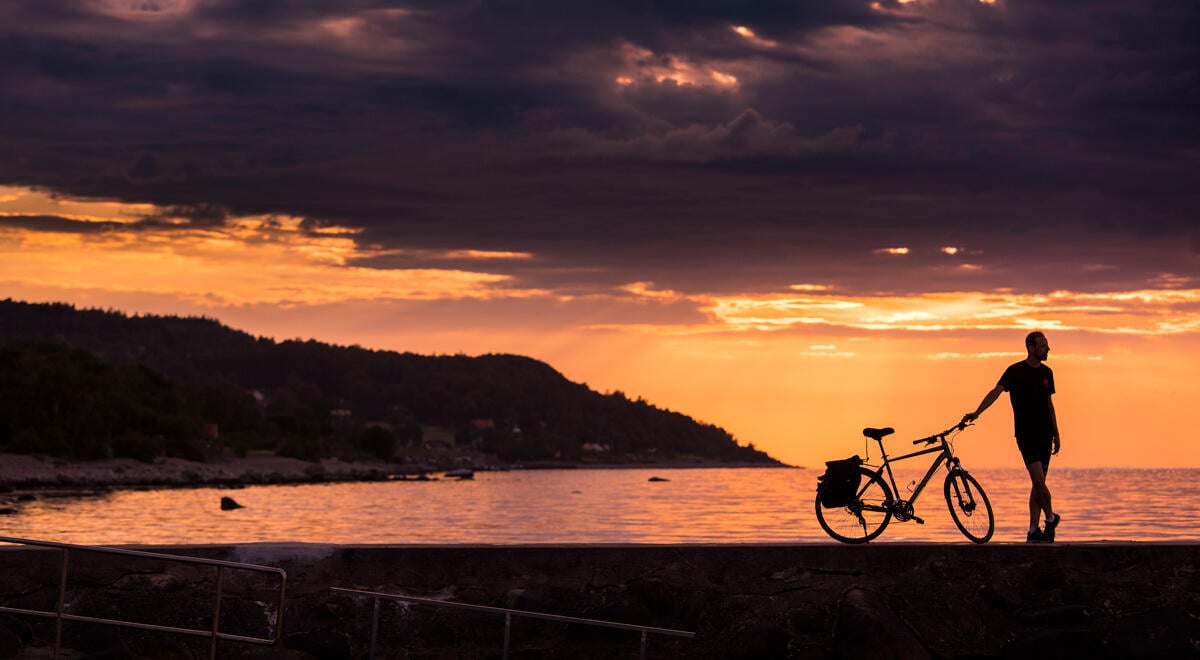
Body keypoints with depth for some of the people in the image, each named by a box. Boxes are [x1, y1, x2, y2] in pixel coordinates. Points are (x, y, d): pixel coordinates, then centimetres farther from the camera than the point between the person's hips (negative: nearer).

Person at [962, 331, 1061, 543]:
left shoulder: (1046, 373, 11)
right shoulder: (1015, 371, -6)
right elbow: (996, 391, -17)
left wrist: (1056, 434, 18)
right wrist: (977, 412, -32)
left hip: (1045, 434, 5)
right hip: (1026, 434, -5)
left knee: (1038, 483, 4)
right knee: (1038, 479, -14)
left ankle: (1033, 531, 8)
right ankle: (1051, 518, 7)